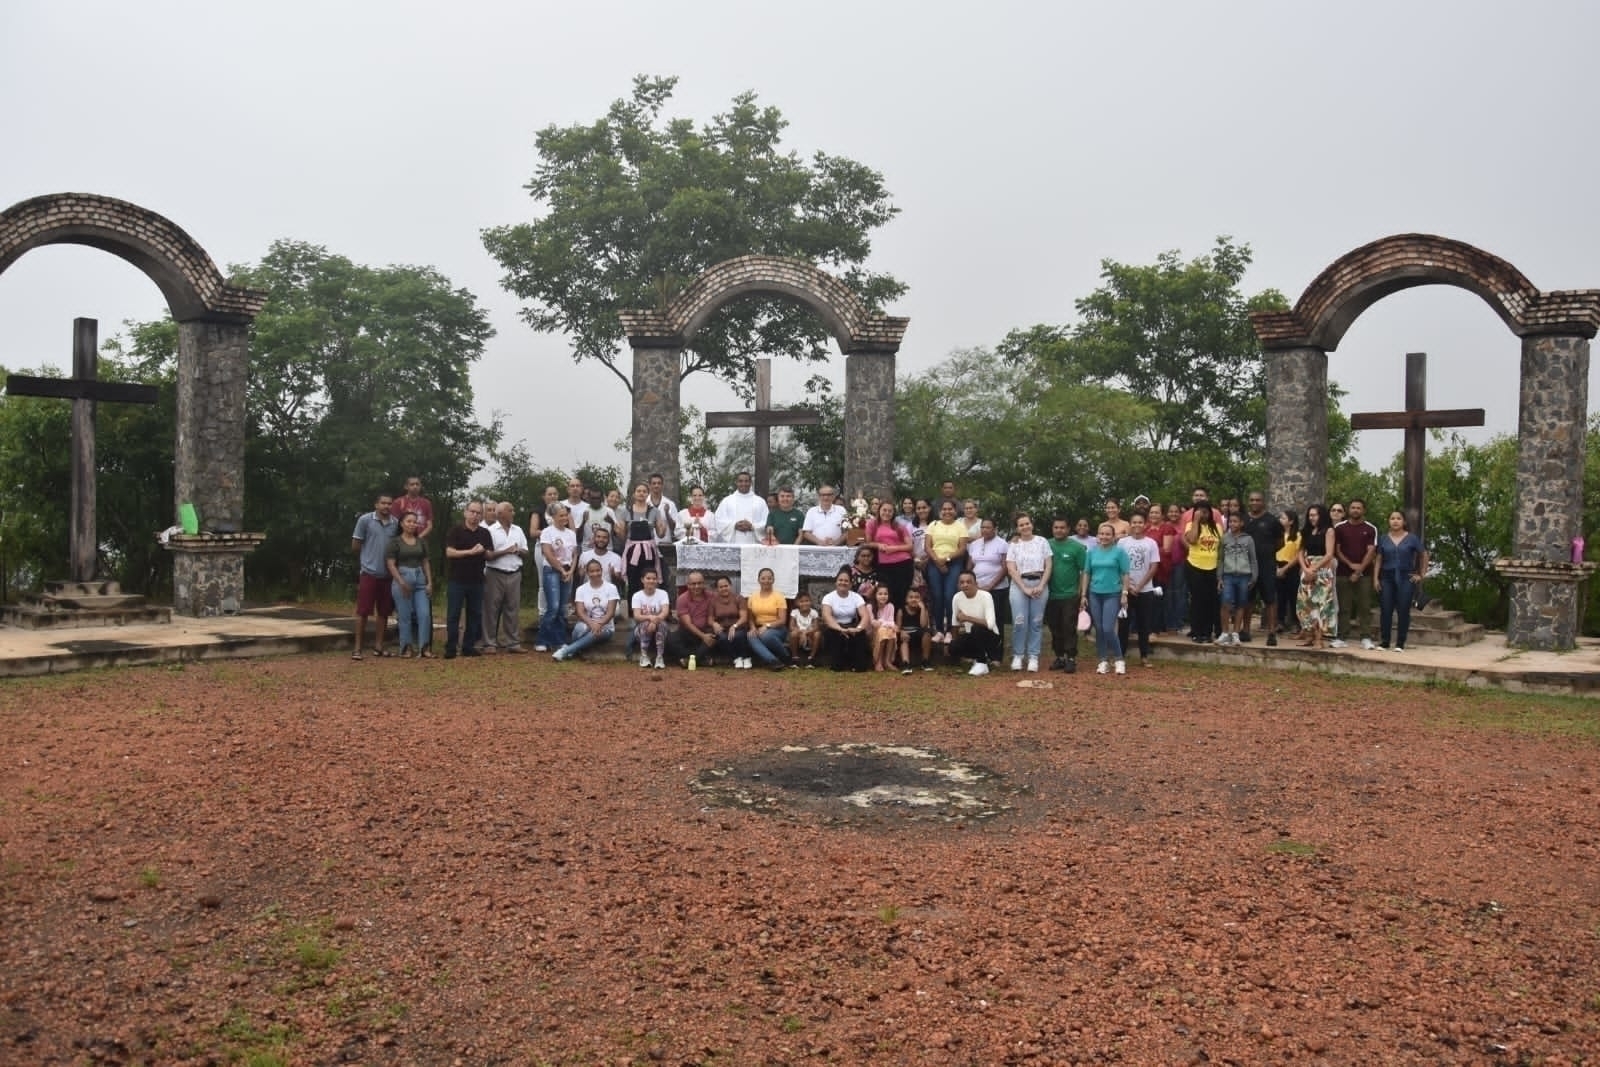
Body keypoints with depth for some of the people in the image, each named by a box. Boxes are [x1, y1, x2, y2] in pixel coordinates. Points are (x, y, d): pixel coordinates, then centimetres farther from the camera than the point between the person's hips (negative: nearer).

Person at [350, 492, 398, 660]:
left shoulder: (396, 523, 4)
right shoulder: (365, 520, -5)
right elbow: (355, 546, 0)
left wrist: (388, 559, 6)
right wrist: (368, 558, 9)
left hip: (388, 574, 4)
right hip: (369, 572, -4)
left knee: (384, 612, 9)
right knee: (363, 611, -2)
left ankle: (378, 645, 18)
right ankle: (357, 648, 4)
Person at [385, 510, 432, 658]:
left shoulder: (421, 542, 13)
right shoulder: (395, 541, 0)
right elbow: (390, 564, -5)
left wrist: (430, 582, 5)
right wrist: (402, 582, -13)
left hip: (420, 579, 4)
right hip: (402, 578, -4)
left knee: (425, 613, -6)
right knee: (405, 616, -1)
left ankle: (424, 647, 0)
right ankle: (407, 647, 8)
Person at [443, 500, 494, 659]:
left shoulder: (485, 533, 10)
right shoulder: (455, 531, -3)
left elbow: (490, 555, 9)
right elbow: (449, 552, -12)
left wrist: (483, 551, -13)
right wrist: (471, 552, -20)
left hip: (476, 580, 4)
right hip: (457, 580, -4)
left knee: (475, 614, 7)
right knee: (453, 615, -1)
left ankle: (469, 646, 15)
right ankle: (450, 648, 3)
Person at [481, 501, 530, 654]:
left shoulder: (518, 530, 11)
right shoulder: (490, 531, -5)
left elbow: (526, 553, 14)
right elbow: (486, 555, -12)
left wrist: (518, 551, -6)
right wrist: (505, 551, -15)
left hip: (515, 575, 5)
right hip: (495, 575, -5)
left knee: (513, 609, 6)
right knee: (492, 610, 0)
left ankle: (513, 643, 10)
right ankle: (489, 644, 5)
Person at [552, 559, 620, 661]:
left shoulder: (611, 588, -2)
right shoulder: (581, 589, 3)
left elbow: (610, 612, -10)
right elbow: (580, 612, -9)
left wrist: (599, 624, -29)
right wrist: (591, 623, -29)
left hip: (605, 627, -1)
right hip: (587, 624, 1)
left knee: (595, 633, -38)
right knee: (581, 627, -38)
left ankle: (565, 650, -33)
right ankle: (572, 649, -19)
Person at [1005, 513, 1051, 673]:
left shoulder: (1042, 542, 7)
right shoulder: (1014, 545, 6)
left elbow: (1048, 566, 4)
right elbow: (1011, 570, -1)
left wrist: (1041, 586, -7)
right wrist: (1025, 588, -10)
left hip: (1039, 583, 1)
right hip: (1019, 584, -1)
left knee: (1036, 622, 0)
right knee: (1020, 621, -8)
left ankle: (1033, 657, 5)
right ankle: (1017, 656, 3)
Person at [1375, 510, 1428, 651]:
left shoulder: (1412, 538, 1)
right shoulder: (1383, 538, 6)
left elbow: (1424, 555, 8)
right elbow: (1379, 559, 7)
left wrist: (1421, 574, 3)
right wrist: (1376, 578, 0)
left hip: (1406, 577, -1)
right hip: (1387, 577, 2)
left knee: (1403, 610, -1)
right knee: (1385, 610, -1)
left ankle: (1400, 644, 4)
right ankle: (1385, 642, 7)